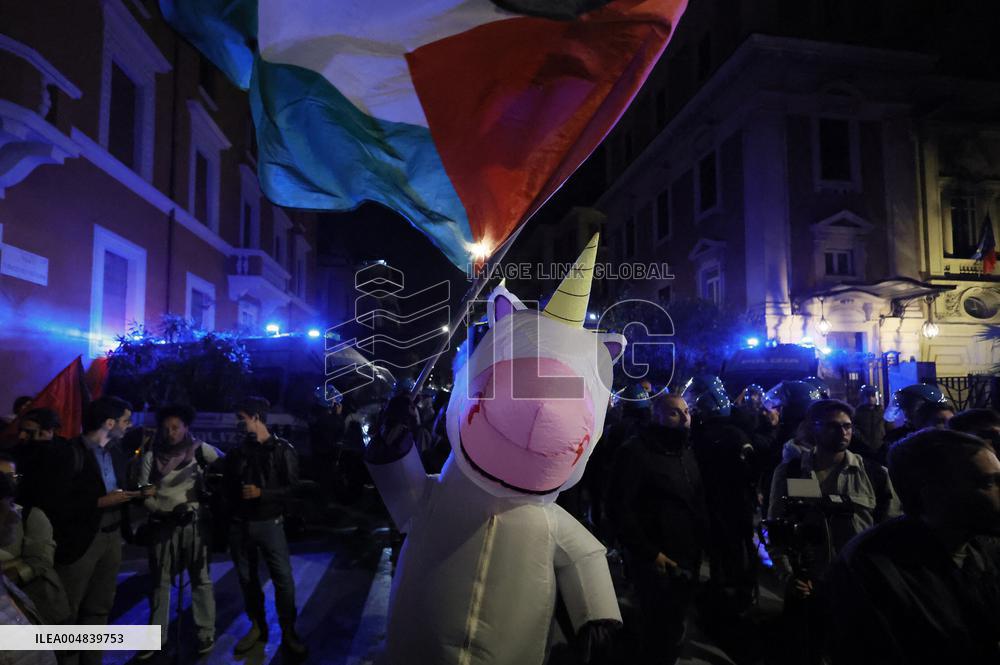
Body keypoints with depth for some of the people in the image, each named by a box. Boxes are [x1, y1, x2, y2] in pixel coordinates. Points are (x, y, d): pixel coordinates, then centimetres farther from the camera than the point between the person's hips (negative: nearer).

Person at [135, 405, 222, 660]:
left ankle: (206, 634, 15)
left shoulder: (200, 449, -5)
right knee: (160, 581, 13)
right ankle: (157, 636, 27)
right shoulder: (150, 456, 1)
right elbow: (143, 494, 0)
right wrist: (166, 511, -14)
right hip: (163, 524, 2)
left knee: (200, 579, 5)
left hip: (195, 523, -2)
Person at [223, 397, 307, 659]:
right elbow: (227, 484, 19)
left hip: (270, 523, -4)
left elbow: (292, 487, -9)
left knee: (283, 578, -7)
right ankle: (257, 627, 27)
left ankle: (288, 633, 7)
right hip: (240, 524, 4)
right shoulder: (238, 451, 10)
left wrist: (261, 493, -19)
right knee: (247, 578, 11)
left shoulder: (282, 449, -3)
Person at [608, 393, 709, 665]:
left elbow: (698, 502, 17)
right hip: (658, 563, -7)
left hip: (688, 559, 7)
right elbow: (619, 507, -19)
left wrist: (701, 544, 8)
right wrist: (649, 553, -19)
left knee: (674, 628, 19)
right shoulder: (636, 451, -15)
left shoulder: (686, 451, 11)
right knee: (659, 632, 6)